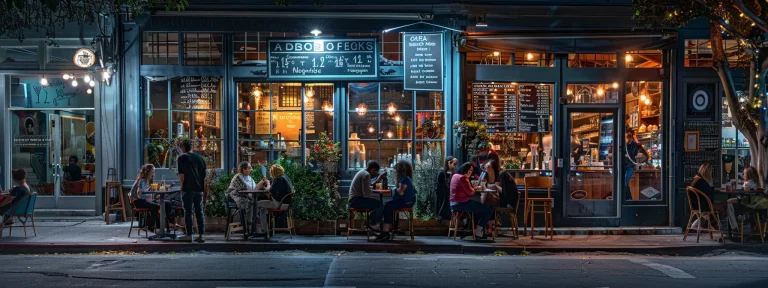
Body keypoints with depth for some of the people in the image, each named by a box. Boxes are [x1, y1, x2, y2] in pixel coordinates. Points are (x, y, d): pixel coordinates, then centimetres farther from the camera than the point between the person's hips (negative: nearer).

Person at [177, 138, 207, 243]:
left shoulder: (182, 158, -3)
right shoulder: (200, 158, 12)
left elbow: (181, 175, -8)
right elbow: (204, 176, 12)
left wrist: (182, 186, 3)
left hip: (188, 188, -4)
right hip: (199, 189, 4)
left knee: (188, 211, 1)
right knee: (199, 211, 6)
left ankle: (188, 235, 2)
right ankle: (201, 235, 2)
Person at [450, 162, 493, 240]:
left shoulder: (455, 176, 15)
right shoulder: (463, 178, -15)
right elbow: (470, 192, -16)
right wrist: (475, 189, 4)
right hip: (461, 203, -11)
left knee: (480, 211, 31)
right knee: (489, 211, -6)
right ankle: (478, 232, 3)